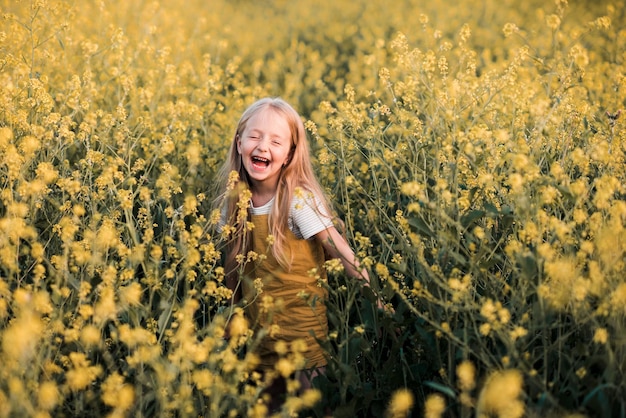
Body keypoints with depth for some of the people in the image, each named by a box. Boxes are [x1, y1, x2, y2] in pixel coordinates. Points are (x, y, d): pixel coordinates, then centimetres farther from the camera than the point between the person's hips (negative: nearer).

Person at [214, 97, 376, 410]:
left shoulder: (299, 198, -17)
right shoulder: (234, 198, -2)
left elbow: (337, 247, -19)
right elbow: (232, 258, 9)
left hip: (299, 314, -5)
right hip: (255, 319, 5)